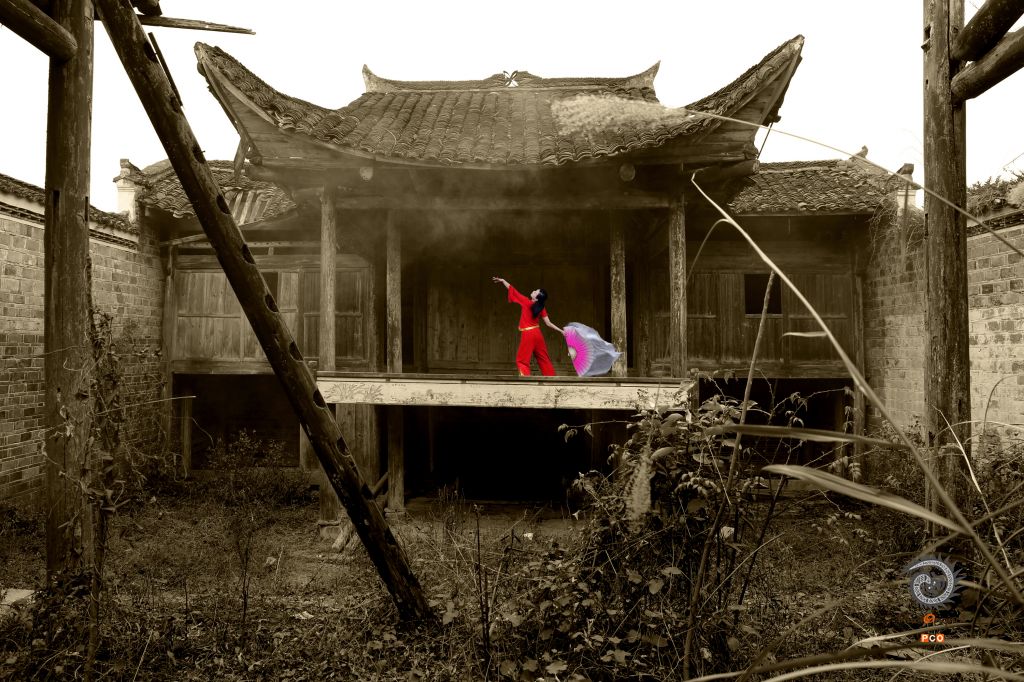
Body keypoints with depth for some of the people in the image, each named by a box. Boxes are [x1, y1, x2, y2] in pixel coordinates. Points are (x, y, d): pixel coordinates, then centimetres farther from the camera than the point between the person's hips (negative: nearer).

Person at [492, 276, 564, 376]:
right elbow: (548, 323, -2)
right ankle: (551, 376, 17)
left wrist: (502, 280, 4)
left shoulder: (526, 302, -12)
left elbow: (513, 291, -5)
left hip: (528, 334, -5)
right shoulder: (541, 308, -1)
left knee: (522, 360, 2)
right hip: (537, 333, 5)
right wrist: (561, 331, 5)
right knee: (543, 358, 14)